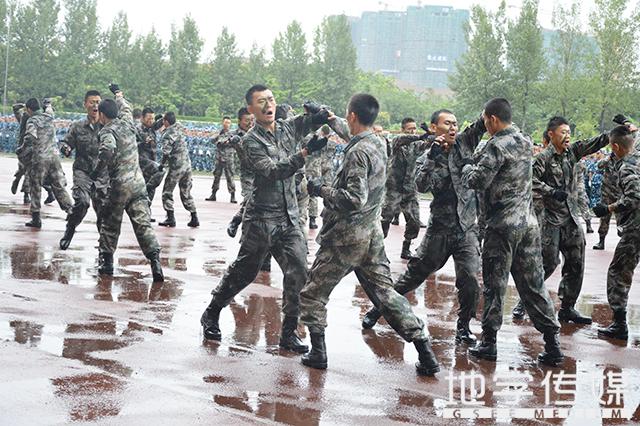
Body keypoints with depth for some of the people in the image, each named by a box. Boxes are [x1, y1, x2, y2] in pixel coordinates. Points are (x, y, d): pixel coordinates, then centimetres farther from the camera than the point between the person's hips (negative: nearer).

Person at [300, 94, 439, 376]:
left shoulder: (357, 153, -20)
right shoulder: (378, 144, 7)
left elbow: (355, 199, -26)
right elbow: (350, 134, 30)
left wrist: (321, 190, -15)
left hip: (345, 238, -8)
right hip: (372, 235, 8)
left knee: (312, 295, 9)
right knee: (385, 293, 10)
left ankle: (318, 352, 8)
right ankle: (425, 352, 3)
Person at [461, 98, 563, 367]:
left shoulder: (497, 145, -13)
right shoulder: (526, 143, 12)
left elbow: (476, 181, -16)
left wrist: (468, 167, 4)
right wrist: (477, 162, 10)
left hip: (503, 225, -7)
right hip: (529, 223, 7)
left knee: (495, 284, 3)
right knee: (533, 284, 8)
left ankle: (488, 343, 9)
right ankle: (552, 345, 5)